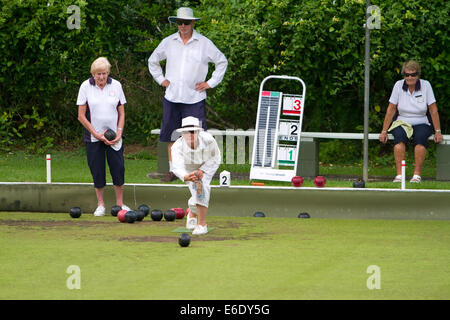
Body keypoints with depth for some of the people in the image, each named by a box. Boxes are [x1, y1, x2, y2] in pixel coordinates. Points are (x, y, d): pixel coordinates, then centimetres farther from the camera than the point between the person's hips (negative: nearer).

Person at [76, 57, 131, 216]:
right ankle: (100, 204, 13)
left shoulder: (116, 85, 1)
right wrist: (96, 134, -10)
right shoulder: (85, 87, -5)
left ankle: (120, 203, 9)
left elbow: (121, 112, 8)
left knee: (118, 167, -4)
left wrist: (119, 131, -6)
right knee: (97, 170, 0)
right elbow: (81, 116, -4)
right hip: (93, 136, -1)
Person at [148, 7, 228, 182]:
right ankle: (173, 171, 13)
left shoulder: (204, 43, 1)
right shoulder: (168, 42, 8)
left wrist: (210, 83, 5)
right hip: (172, 98, 3)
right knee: (171, 137, 5)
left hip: (194, 99, -3)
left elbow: (222, 62, 12)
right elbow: (153, 61, 24)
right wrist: (161, 80, 13)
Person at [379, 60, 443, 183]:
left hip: (421, 124, 0)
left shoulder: (425, 85, -3)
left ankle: (417, 174, -34)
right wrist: (384, 131, -2)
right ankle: (399, 174, -37)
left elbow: (433, 110, -1)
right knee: (399, 136, -33)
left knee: (420, 137, -35)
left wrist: (438, 131, -5)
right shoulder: (399, 85, -2)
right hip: (402, 123, 1)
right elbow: (391, 109, 1)